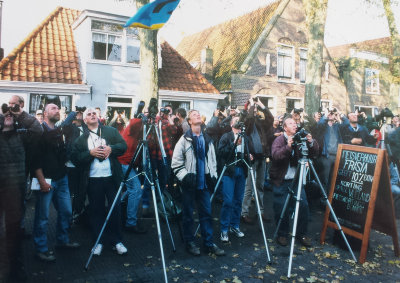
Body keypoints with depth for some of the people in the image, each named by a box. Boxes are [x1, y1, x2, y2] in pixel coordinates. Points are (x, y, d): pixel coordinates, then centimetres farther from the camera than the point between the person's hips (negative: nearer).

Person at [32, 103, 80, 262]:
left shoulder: (59, 132, 15)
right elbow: (36, 158, -13)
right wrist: (42, 180, -17)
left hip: (61, 179, 7)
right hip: (46, 180, -7)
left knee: (66, 211, 12)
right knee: (42, 216, 0)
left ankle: (63, 240, 29)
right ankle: (41, 249, 14)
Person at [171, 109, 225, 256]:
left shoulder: (207, 139, 11)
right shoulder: (185, 139, -4)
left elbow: (212, 159, 17)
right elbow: (176, 163, -5)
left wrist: (213, 176, 9)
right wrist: (185, 176, -13)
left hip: (204, 182, 4)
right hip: (189, 183, -4)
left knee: (207, 213, 7)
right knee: (188, 214, 5)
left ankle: (209, 243, 18)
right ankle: (189, 243, 19)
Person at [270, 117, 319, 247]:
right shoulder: (279, 140, -4)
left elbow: (314, 153, -1)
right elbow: (275, 156, -22)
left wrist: (311, 143, -21)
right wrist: (288, 147, -37)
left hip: (296, 179, 3)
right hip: (281, 181, -3)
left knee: (303, 205, -1)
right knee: (282, 209, -1)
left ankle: (302, 234, 18)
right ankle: (282, 235, 19)